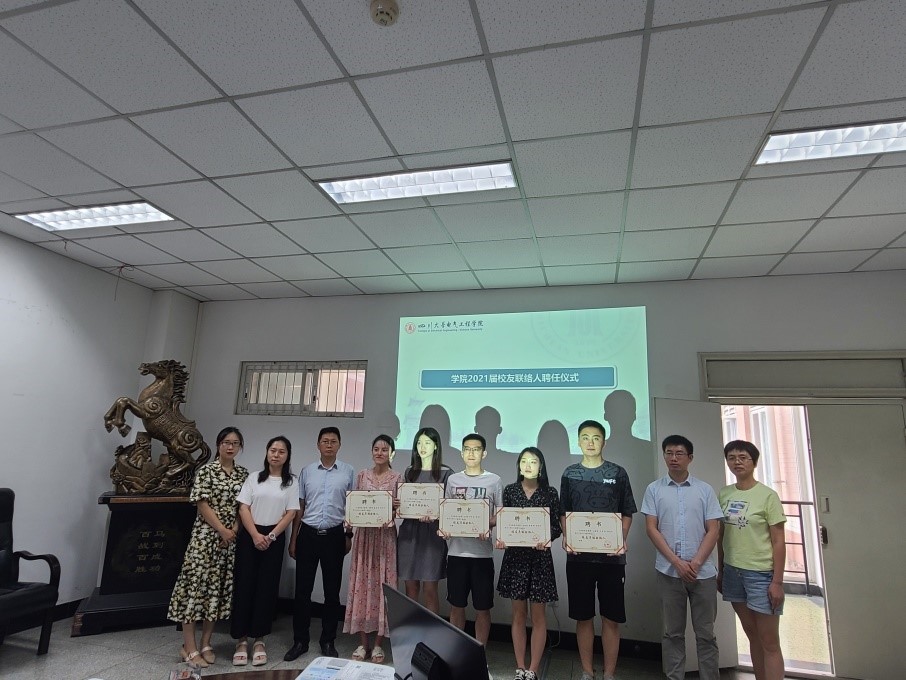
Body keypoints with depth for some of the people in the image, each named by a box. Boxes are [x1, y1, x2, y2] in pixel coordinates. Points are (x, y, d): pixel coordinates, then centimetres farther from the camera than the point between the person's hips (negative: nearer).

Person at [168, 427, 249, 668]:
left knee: (218, 588, 9)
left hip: (231, 538, 5)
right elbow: (202, 504, -11)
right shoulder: (206, 470, -6)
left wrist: (234, 530, -7)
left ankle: (205, 643, 20)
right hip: (205, 536, -4)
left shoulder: (243, 474, 7)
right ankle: (189, 647, 6)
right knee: (196, 584, -4)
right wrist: (222, 530, -13)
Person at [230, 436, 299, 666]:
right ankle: (241, 639, 12)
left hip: (274, 537, 0)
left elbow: (291, 513, -1)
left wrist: (271, 536, -10)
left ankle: (259, 640, 15)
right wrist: (255, 535, -12)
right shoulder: (253, 478, 4)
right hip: (249, 535, 0)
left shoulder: (291, 482, 3)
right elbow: (243, 509, -1)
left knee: (267, 587, 3)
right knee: (244, 584, 1)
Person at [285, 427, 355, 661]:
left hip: (334, 536, -1)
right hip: (308, 534, 1)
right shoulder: (307, 471, 4)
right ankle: (300, 640, 22)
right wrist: (293, 539, 6)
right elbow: (299, 507, 8)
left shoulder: (348, 472, 0)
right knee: (302, 590, 7)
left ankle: (328, 641, 24)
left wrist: (349, 536, 3)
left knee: (332, 591, 9)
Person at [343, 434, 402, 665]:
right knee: (362, 585, 5)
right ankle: (363, 643, 19)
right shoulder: (362, 476, 6)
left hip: (385, 536, -2)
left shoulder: (397, 478, -1)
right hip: (364, 534, 2)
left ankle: (378, 644, 16)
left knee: (382, 585, 3)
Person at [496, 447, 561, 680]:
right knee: (518, 613, 10)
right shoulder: (509, 491, 1)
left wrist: (547, 539, -20)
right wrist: (500, 539, -15)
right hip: (515, 555, 1)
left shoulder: (550, 493, -2)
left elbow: (556, 527, -1)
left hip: (540, 556, -1)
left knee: (538, 615, 6)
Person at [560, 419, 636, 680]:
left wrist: (623, 539, -9)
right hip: (579, 555, 1)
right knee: (583, 617, 10)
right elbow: (564, 512, 10)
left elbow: (627, 512, 6)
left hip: (612, 555, -1)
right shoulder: (569, 474, 5)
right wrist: (566, 537, -6)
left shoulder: (618, 473, 2)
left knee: (611, 618, 6)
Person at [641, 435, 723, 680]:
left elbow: (713, 530, 1)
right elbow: (651, 529, -3)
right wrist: (678, 562, -11)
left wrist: (695, 562, -10)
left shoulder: (705, 490, 4)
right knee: (673, 633, 10)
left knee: (705, 633, 9)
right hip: (669, 571, 0)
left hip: (703, 571, 0)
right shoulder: (654, 489, 2)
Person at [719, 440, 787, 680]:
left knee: (770, 643, 4)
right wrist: (720, 571, 11)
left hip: (760, 574, -4)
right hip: (732, 572, 5)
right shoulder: (723, 494, 4)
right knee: (752, 636, 16)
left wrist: (777, 582, -12)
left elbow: (778, 542, -9)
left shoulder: (767, 495, -10)